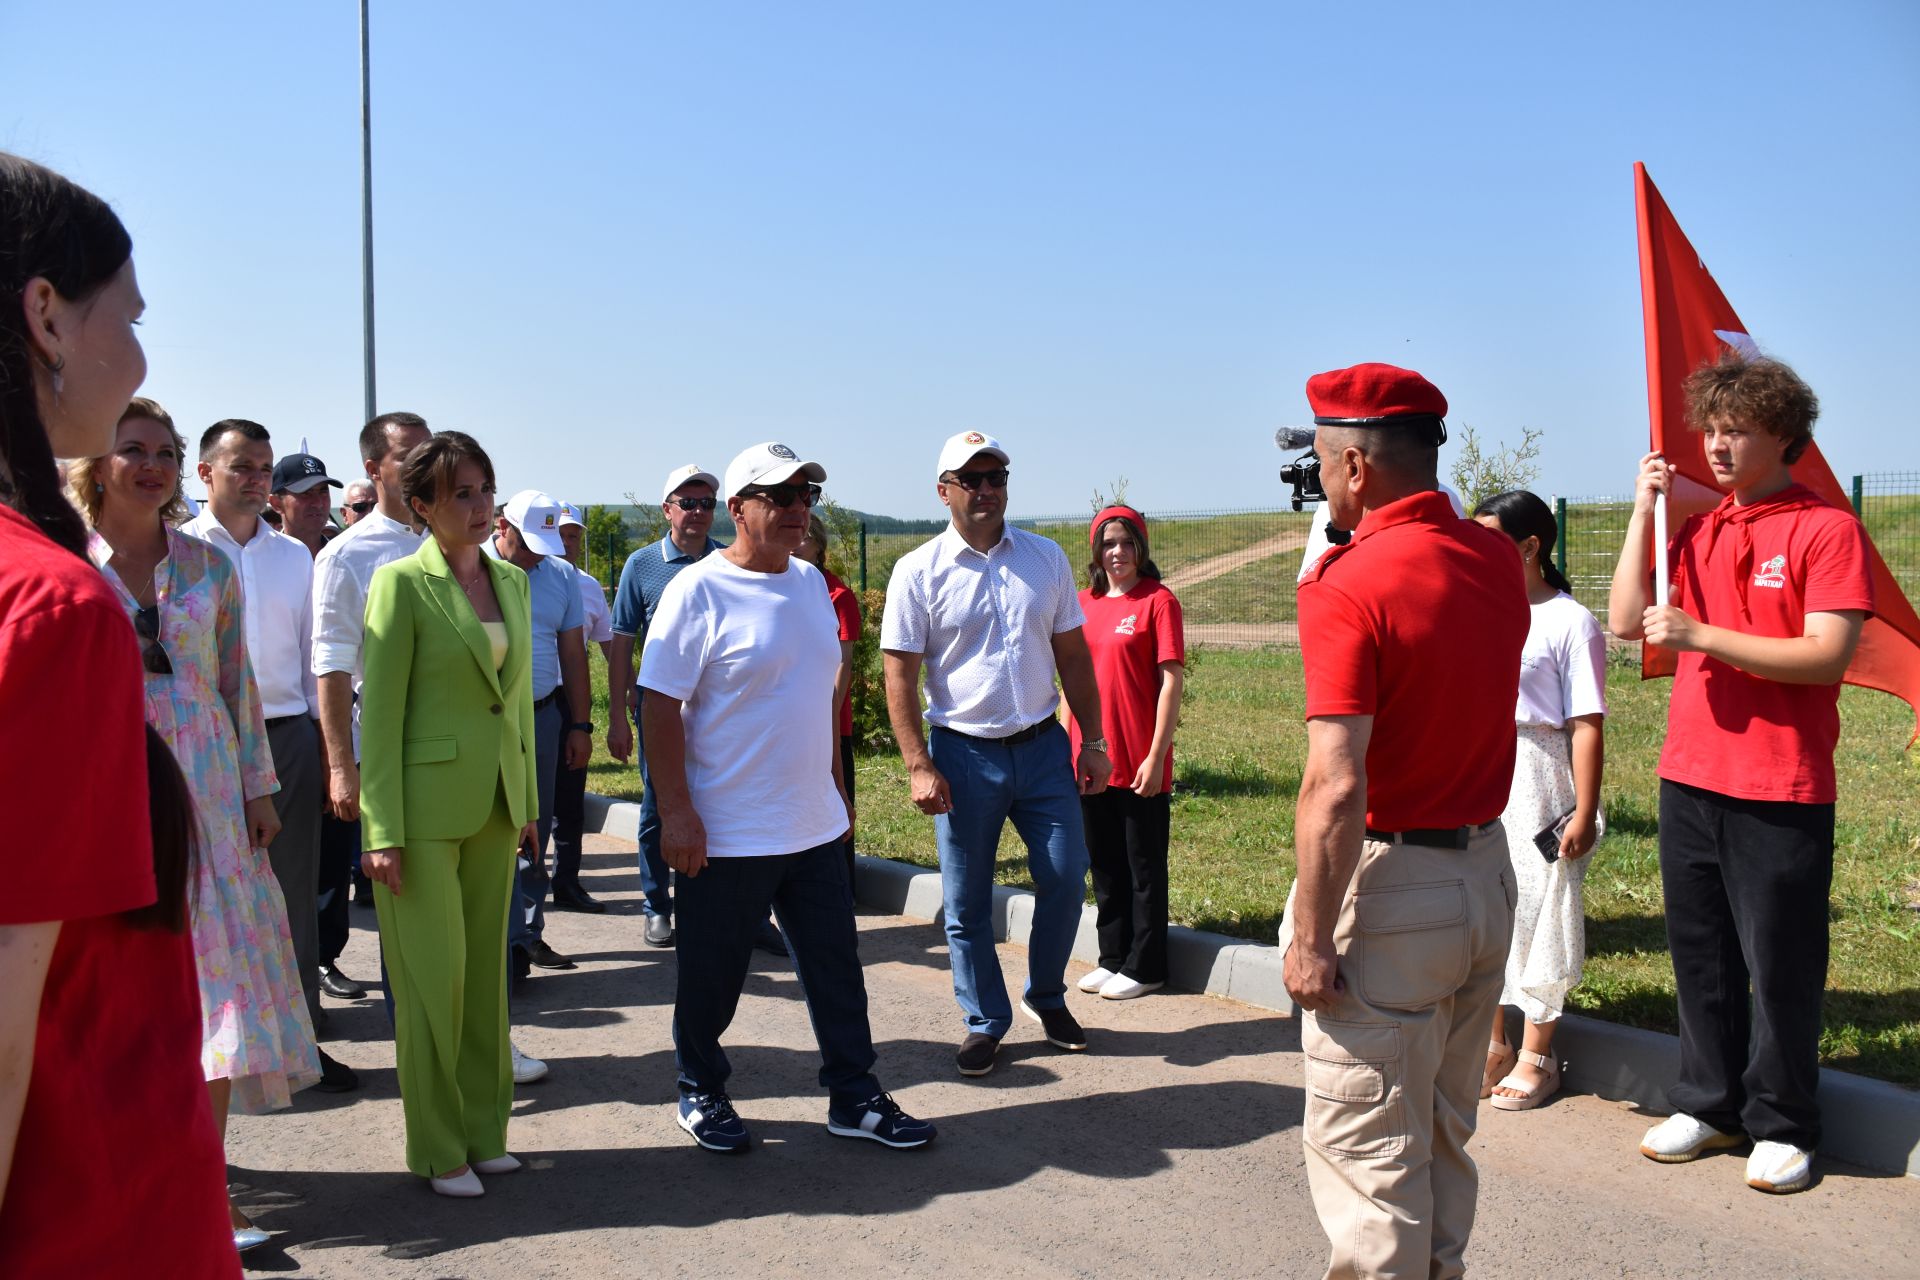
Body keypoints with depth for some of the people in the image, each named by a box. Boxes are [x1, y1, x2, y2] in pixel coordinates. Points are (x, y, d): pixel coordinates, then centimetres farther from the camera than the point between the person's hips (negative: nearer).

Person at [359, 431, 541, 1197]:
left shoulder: (512, 581, 10)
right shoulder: (402, 583, -9)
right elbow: (380, 712, -11)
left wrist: (528, 801, 14)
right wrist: (382, 831, -13)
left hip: (495, 804, 6)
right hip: (425, 803, -6)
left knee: (487, 970, 13)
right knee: (432, 978, 1)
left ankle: (483, 1131, 25)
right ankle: (438, 1149, 14)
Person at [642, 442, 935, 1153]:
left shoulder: (810, 581, 9)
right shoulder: (698, 591, -13)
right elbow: (660, 706, -14)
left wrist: (836, 784, 18)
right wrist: (676, 812, -18)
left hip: (814, 825, 6)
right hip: (726, 833, -6)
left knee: (836, 966, 12)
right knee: (712, 978, 9)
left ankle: (854, 1097, 24)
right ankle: (701, 1093, 30)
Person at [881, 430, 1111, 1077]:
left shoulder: (1046, 557, 4)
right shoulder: (919, 571, -5)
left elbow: (1073, 655, 9)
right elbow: (900, 676, -6)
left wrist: (1093, 741, 7)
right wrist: (920, 766, -12)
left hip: (1044, 748, 3)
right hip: (964, 755, -2)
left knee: (1066, 881, 7)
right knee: (967, 904, 6)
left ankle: (1047, 996, 32)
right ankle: (985, 1021, 25)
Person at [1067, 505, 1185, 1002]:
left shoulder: (1158, 601, -8)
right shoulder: (1083, 603, 8)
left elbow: (1171, 681, -11)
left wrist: (1156, 757, -15)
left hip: (1140, 763, -6)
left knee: (1144, 867, 6)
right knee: (1104, 865, 15)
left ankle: (1143, 966, 17)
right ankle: (1112, 958, 28)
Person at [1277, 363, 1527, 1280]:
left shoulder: (1347, 587, -20)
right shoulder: (1496, 559, 2)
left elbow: (1334, 789, -25)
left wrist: (1310, 938, -18)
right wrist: (1354, 534, 16)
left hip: (1390, 890, -8)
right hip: (1489, 872, 8)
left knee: (1365, 1144, 6)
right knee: (1444, 1132, 23)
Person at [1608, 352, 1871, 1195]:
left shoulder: (1827, 530, -7)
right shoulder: (1699, 532, 12)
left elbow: (1828, 655, -16)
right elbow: (1626, 622, 4)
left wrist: (1700, 635, -20)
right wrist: (1644, 509, 2)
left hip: (1782, 793, -5)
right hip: (1690, 779, 6)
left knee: (1781, 965, 5)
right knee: (1700, 955, 14)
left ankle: (1782, 1127, 20)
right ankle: (1708, 1104, 28)